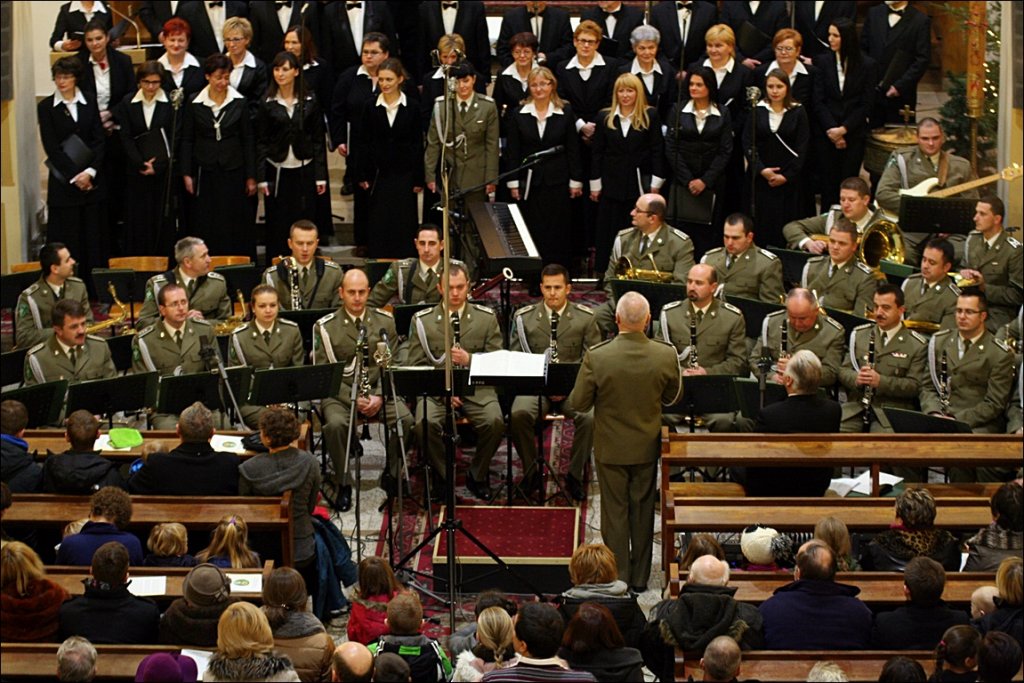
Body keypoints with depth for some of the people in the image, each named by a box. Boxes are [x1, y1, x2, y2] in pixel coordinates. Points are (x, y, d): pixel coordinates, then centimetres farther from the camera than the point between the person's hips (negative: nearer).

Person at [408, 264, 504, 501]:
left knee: (495, 422, -30)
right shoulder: (422, 321, 7)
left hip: (477, 389, 0)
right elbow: (415, 366, 5)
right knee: (425, 424, -32)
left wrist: (469, 360, -14)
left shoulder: (487, 318, 9)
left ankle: (477, 474, -3)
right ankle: (443, 477, -6)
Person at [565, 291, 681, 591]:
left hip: (611, 448, -2)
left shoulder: (596, 357, -23)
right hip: (647, 446, 2)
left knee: (615, 512, 12)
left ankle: (619, 577, 19)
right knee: (642, 511, 16)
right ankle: (640, 577, 27)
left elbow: (579, 403, -14)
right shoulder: (666, 356, -17)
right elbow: (673, 397, 0)